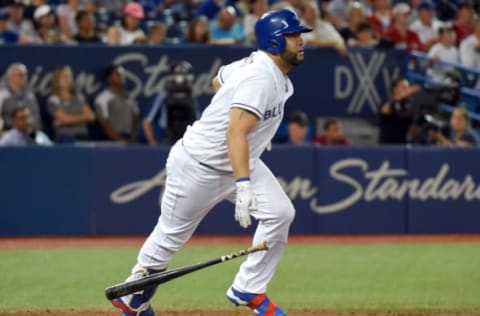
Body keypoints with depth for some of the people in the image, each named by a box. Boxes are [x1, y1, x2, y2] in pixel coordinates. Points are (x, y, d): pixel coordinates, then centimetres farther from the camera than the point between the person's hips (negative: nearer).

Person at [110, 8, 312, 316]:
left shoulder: (259, 64, 0)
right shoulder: (259, 78, -29)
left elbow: (219, 79, 20)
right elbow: (235, 132, -39)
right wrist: (243, 186, -49)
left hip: (240, 162, 9)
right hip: (200, 165, -9)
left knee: (280, 213, -10)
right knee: (172, 235, 7)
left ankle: (249, 290, 0)